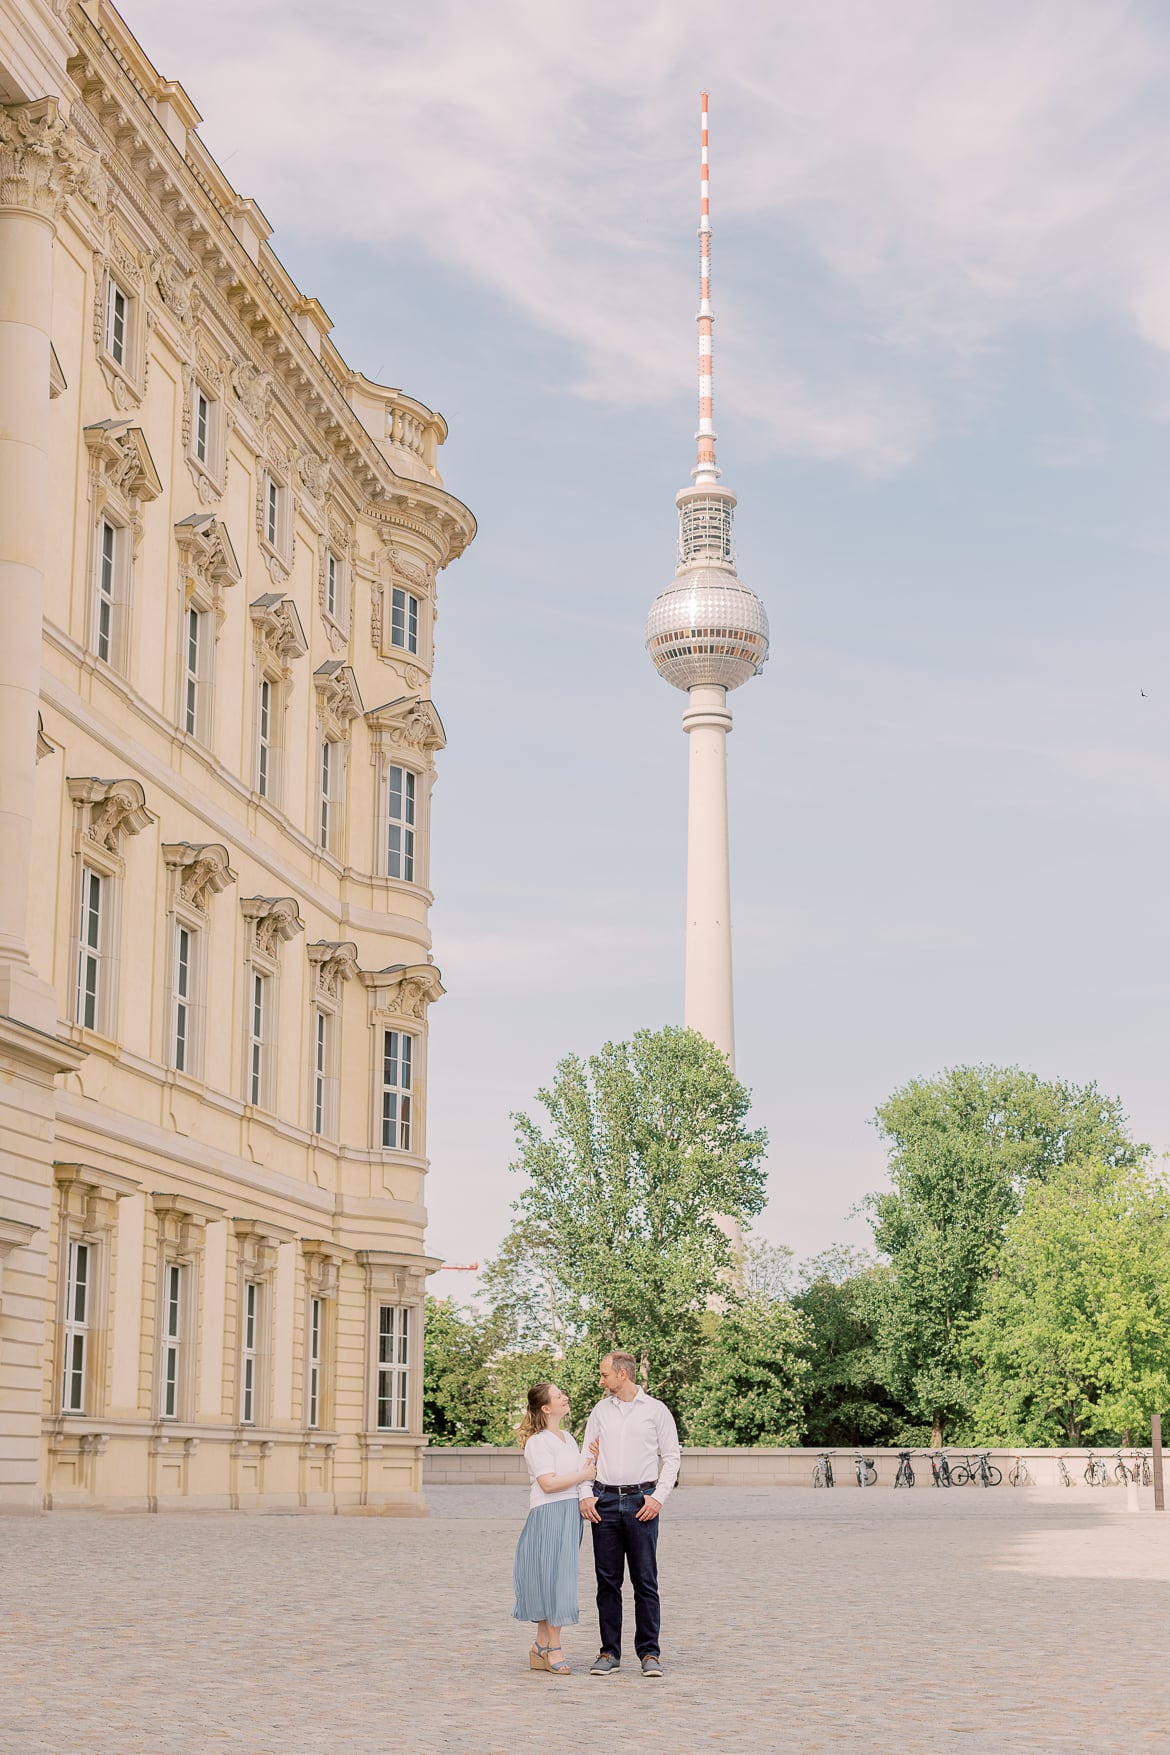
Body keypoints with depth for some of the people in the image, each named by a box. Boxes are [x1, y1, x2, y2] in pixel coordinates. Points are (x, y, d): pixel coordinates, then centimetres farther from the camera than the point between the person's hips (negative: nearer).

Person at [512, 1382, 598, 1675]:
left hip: (570, 1516, 8)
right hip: (549, 1515, -8)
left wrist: (594, 1460, 3)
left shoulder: (568, 1438, 17)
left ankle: (541, 1646, 15)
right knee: (553, 1577, -7)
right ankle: (553, 1650, -2)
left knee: (554, 1582, 9)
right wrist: (584, 1475, -11)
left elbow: (582, 1469, 21)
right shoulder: (537, 1442, -10)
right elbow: (548, 1483, -18)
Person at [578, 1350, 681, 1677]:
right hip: (605, 1502, 3)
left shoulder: (656, 1410, 3)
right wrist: (585, 1495, -1)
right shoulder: (600, 1410, 12)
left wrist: (658, 1497, -7)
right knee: (607, 1580, 4)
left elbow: (671, 1456, 3)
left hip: (641, 1502, -3)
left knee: (645, 1580, -2)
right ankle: (609, 1653, 9)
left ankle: (649, 1653, 3)